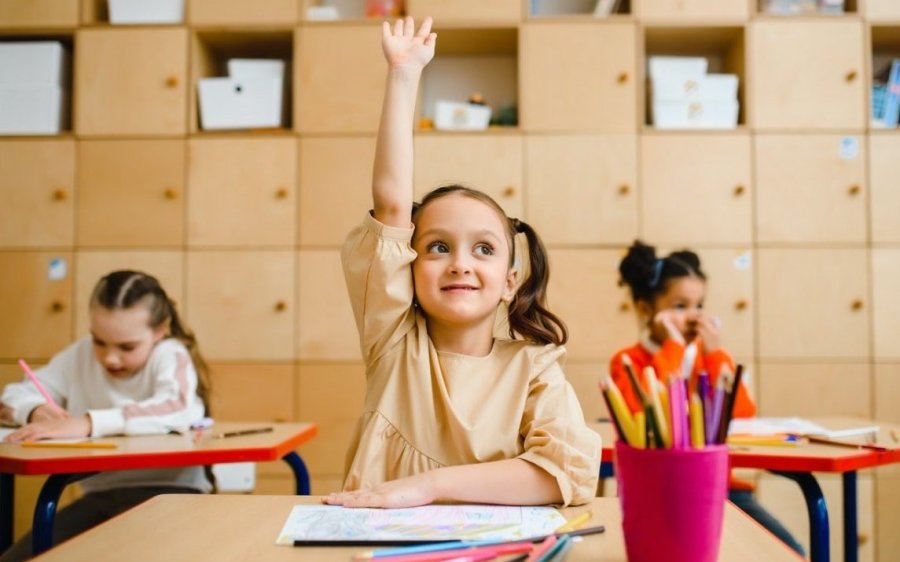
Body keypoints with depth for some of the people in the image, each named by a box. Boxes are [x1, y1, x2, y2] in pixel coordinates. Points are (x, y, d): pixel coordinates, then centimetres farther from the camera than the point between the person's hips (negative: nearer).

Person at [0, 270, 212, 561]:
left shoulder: (170, 355, -10)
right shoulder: (81, 354, 5)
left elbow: (178, 409, -31)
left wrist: (89, 423, -39)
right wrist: (37, 411, -15)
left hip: (167, 491, -5)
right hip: (101, 494, 5)